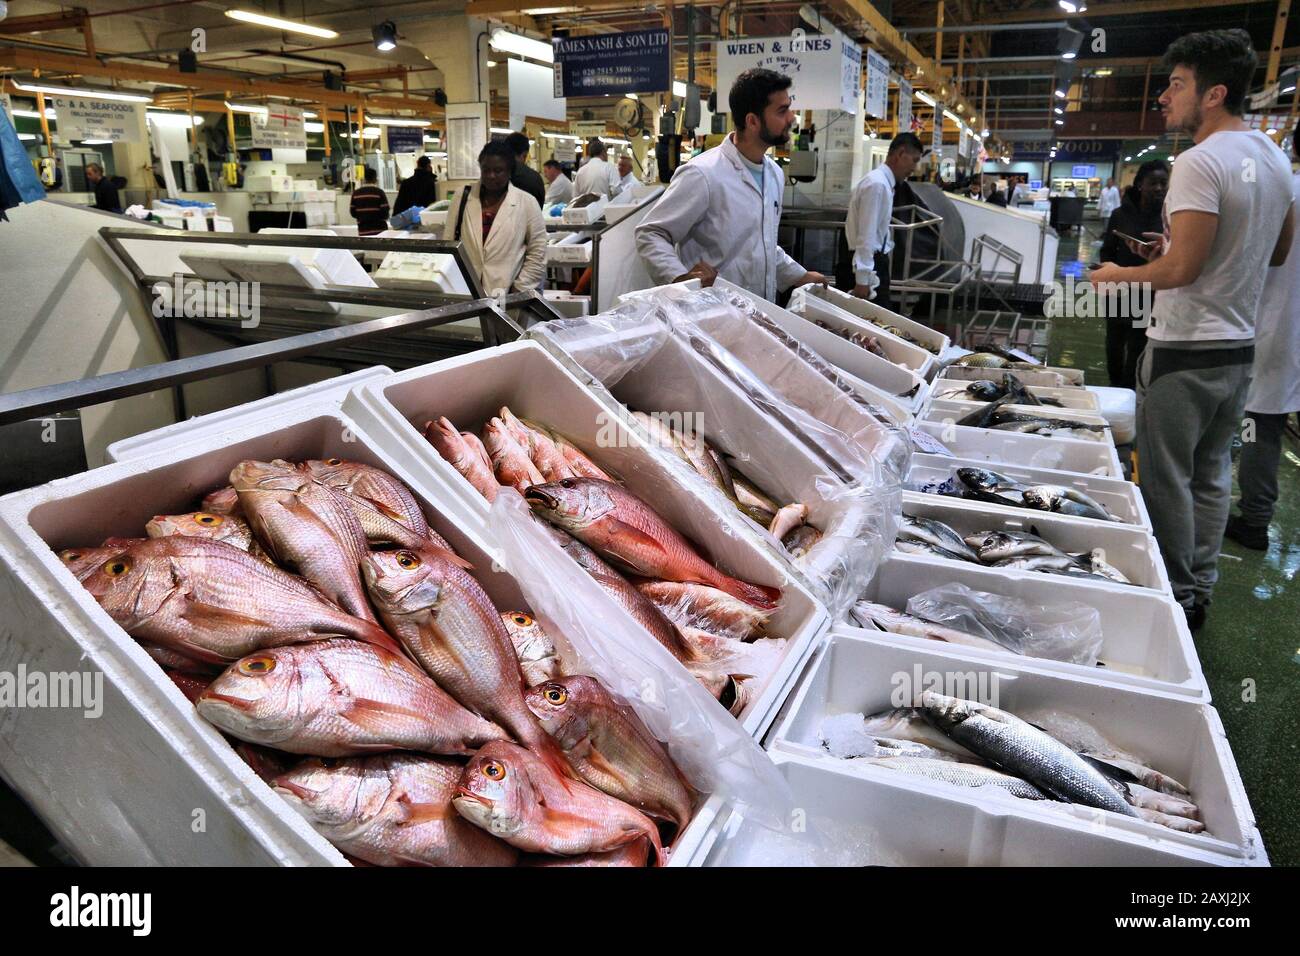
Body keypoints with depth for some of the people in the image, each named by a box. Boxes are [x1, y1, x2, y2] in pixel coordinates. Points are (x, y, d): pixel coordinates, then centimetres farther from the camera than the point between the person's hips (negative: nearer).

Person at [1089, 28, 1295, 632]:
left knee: (1166, 478, 2)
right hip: (1240, 348, 9)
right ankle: (1200, 592, 27)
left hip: (1184, 352, -9)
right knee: (1212, 475, 16)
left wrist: (1119, 274, -6)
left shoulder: (1201, 162, -18)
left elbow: (1183, 269, -23)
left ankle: (1174, 599, 13)